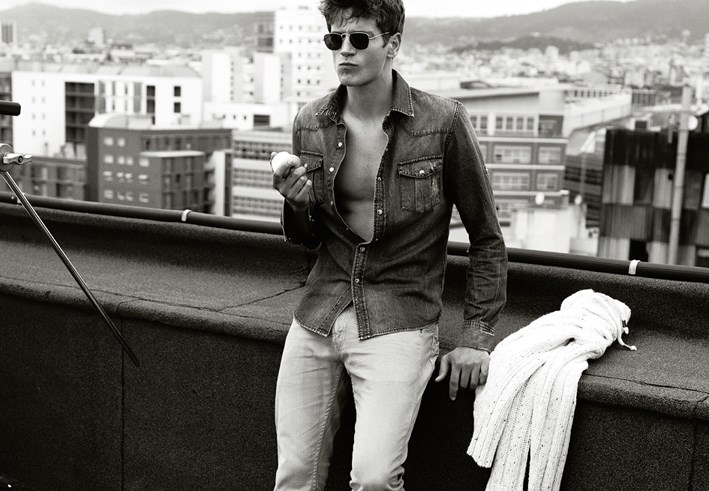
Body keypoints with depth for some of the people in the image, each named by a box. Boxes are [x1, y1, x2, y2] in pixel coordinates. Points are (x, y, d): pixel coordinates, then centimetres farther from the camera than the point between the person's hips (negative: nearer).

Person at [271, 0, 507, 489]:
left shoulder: (444, 122, -8)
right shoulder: (310, 123, 4)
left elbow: (487, 239, 0)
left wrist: (476, 338, -4)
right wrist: (297, 202, -7)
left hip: (400, 318, -4)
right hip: (318, 314, 4)